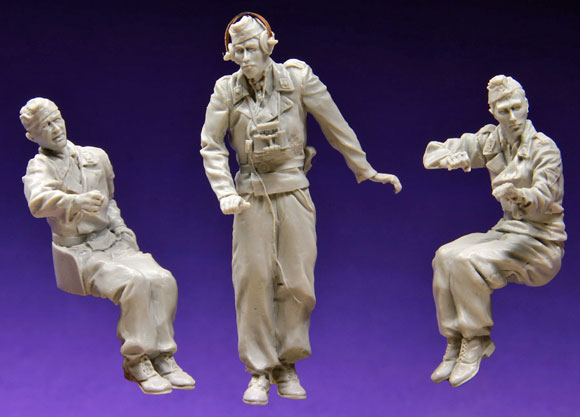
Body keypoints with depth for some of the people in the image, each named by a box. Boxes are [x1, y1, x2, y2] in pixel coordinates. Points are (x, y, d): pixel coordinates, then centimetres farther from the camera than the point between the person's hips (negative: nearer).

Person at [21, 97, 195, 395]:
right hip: (80, 255, -5)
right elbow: (38, 202, -27)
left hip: (115, 243, 5)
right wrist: (74, 202, -46)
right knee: (134, 282, -31)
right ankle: (137, 362, -19)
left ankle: (162, 357, -15)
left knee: (162, 279, -21)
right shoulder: (40, 167, -3)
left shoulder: (96, 156, 14)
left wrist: (122, 229, 13)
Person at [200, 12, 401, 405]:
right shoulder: (227, 90, 0)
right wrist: (225, 193, -11)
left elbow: (336, 127, 3)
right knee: (253, 281, -2)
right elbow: (211, 144, 2)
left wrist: (366, 171, 9)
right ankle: (260, 372, 9)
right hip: (252, 196, 1)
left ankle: (287, 365, 17)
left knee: (297, 284, 0)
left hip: (293, 192, 0)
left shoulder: (298, 77, -3)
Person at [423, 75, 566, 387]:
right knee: (445, 256, -20)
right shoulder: (491, 140, 5)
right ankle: (455, 346, -14)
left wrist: (518, 194, -49)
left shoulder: (544, 148, -12)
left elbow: (543, 199, -27)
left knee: (468, 262, -29)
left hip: (542, 241, -6)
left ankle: (477, 342, -13)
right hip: (507, 230, 6)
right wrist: (451, 158, -21)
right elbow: (432, 154, 3)